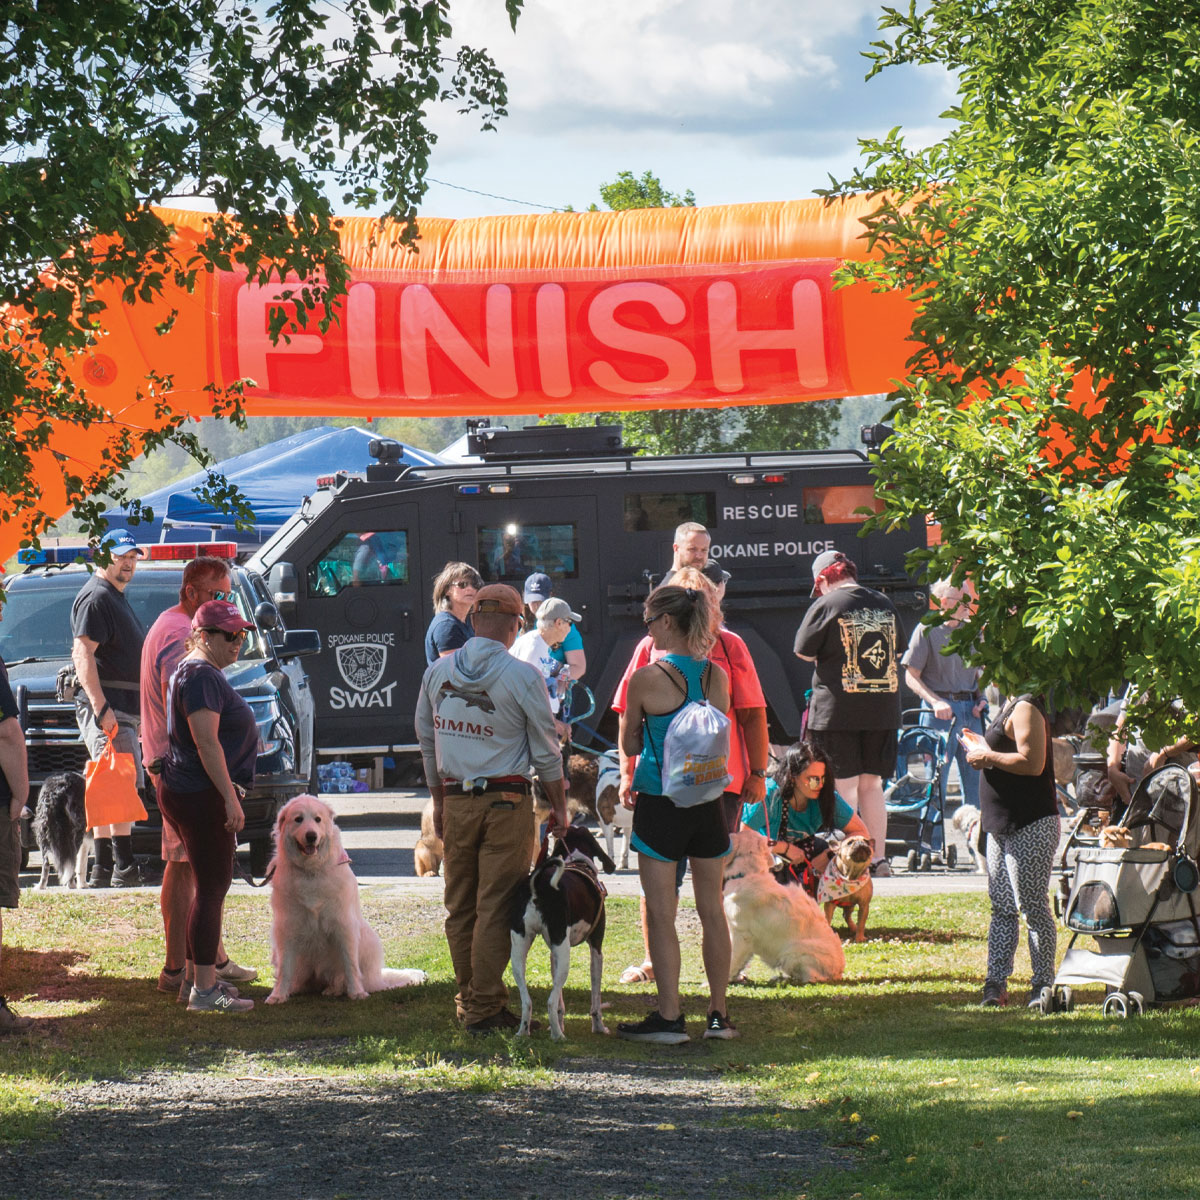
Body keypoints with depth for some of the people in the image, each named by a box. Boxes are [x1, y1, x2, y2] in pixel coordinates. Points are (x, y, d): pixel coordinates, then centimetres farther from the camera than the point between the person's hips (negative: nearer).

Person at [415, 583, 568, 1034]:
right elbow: (545, 748, -4)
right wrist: (559, 806, 7)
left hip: (456, 799, 4)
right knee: (496, 907, -2)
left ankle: (468, 1001, 19)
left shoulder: (438, 672, 3)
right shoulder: (523, 676, -10)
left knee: (460, 906, 12)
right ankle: (485, 1008, -1)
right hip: (507, 801, -4)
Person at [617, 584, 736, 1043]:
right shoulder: (716, 675, 2)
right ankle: (718, 1014, 15)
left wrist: (627, 777, 23)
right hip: (708, 800, 5)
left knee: (660, 914, 1)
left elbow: (629, 744, 0)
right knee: (712, 909, 12)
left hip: (659, 804, -5)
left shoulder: (646, 679, -12)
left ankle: (669, 1017, 1)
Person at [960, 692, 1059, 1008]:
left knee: (1033, 908, -5)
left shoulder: (1025, 709, -16)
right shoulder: (1010, 707, 15)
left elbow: (1032, 763, -26)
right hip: (1003, 827, 11)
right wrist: (982, 746, 17)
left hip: (1030, 827, -11)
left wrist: (988, 757, -17)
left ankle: (1043, 986, 0)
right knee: (1001, 909, 11)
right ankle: (996, 983, 14)